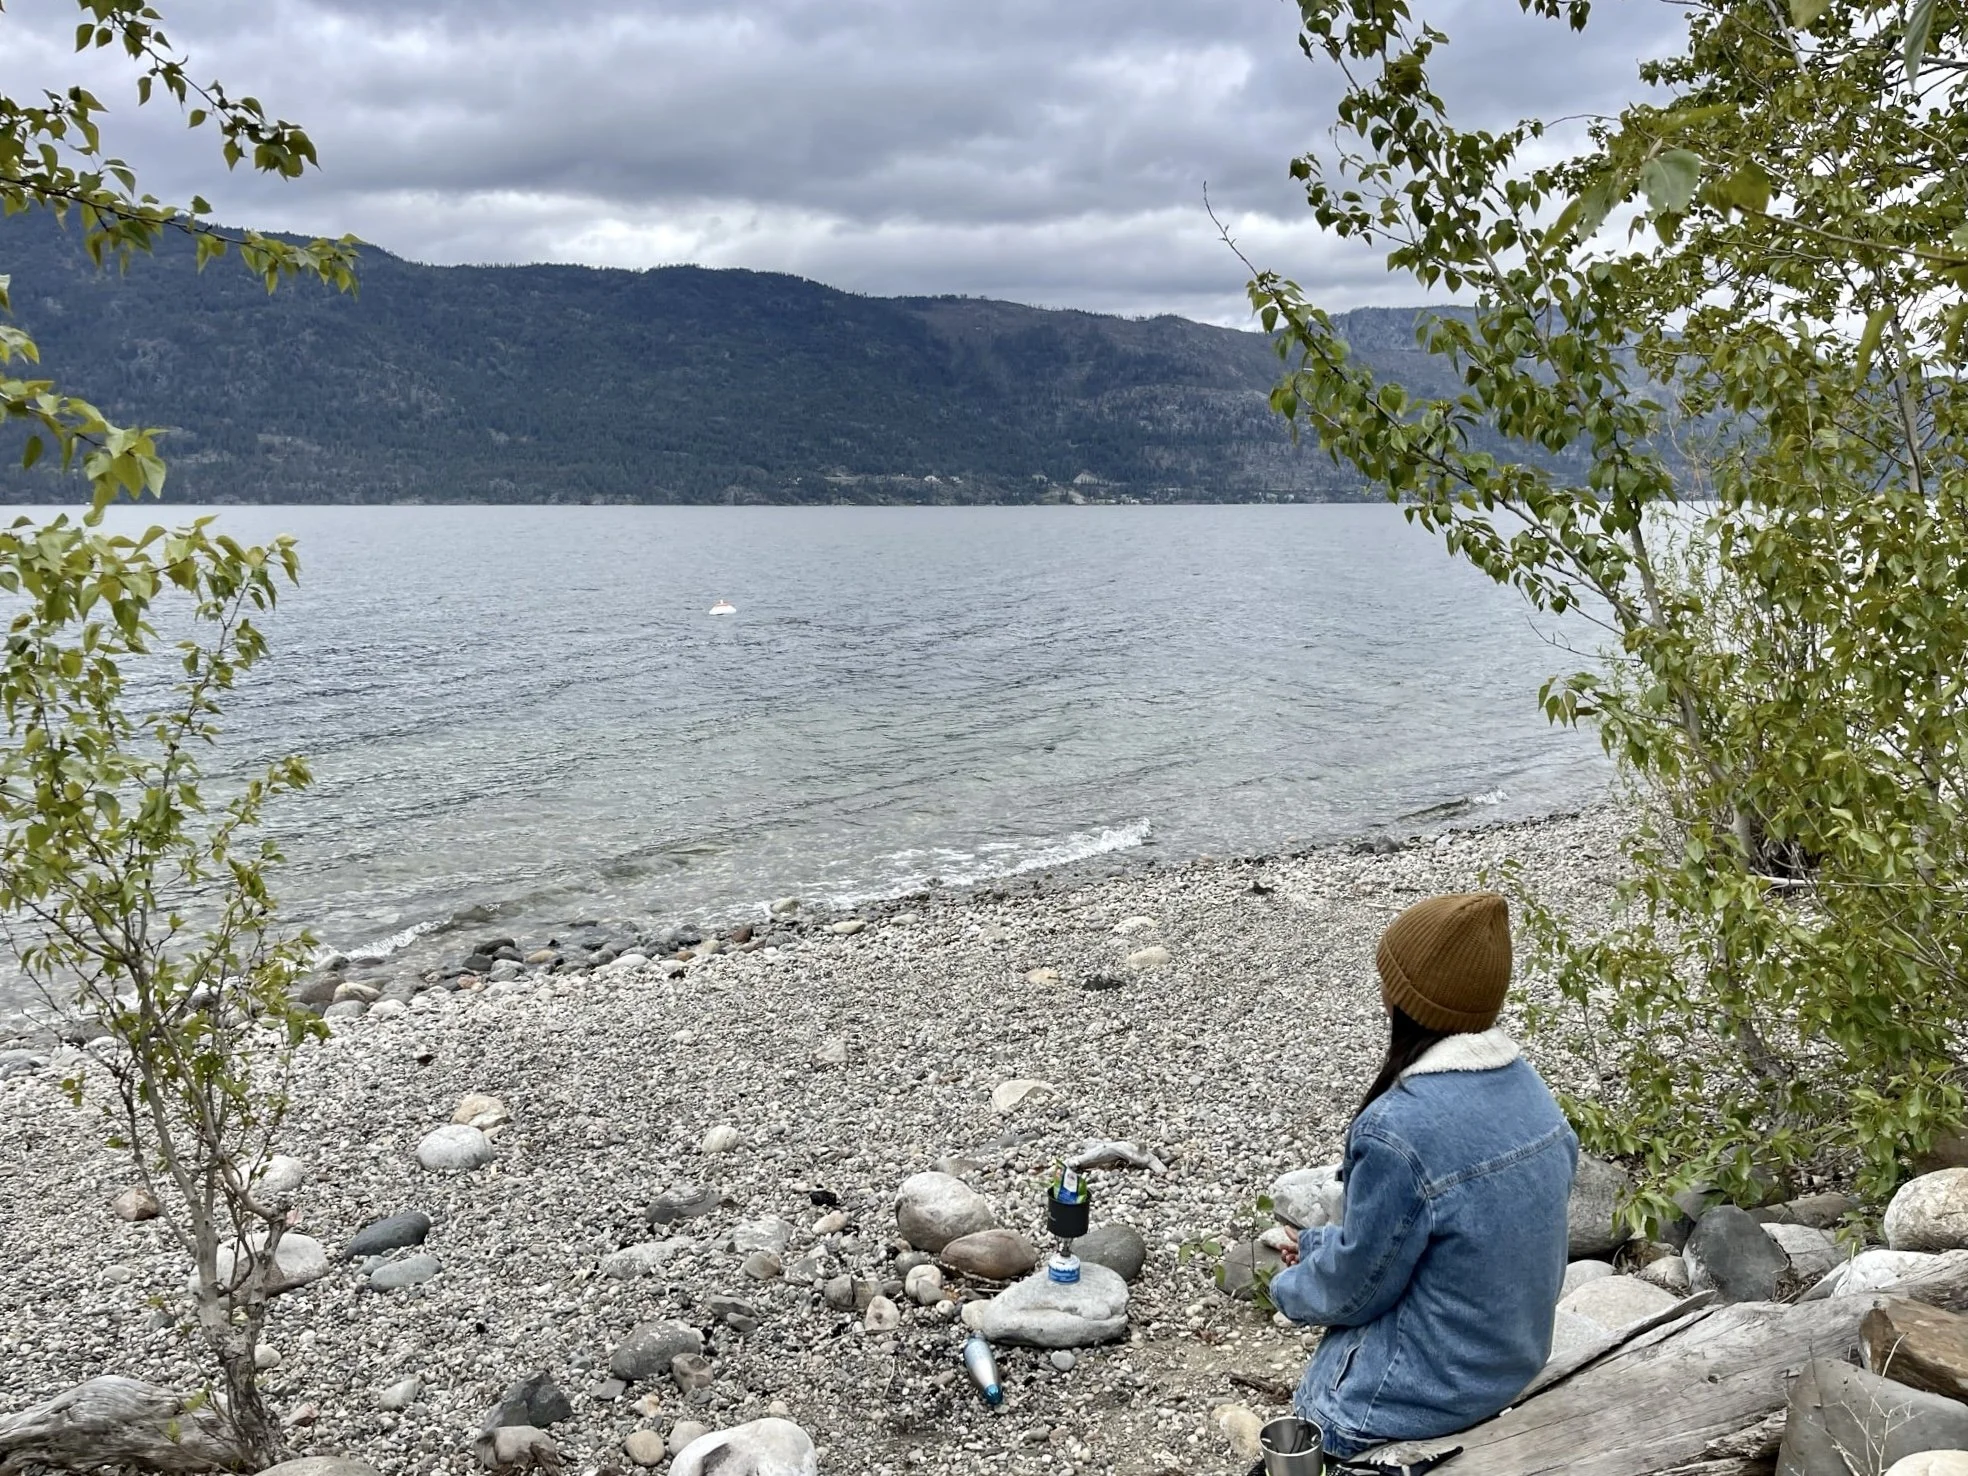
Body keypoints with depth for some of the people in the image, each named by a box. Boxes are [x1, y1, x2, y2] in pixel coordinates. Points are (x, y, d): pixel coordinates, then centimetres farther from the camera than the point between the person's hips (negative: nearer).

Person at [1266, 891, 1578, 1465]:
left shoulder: (1400, 1129, -31)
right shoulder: (1526, 1087, -5)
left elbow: (1354, 1288, -18)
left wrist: (1288, 1286, 4)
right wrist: (1320, 1243, 11)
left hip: (1435, 1389, -7)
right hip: (1517, 1354, 7)